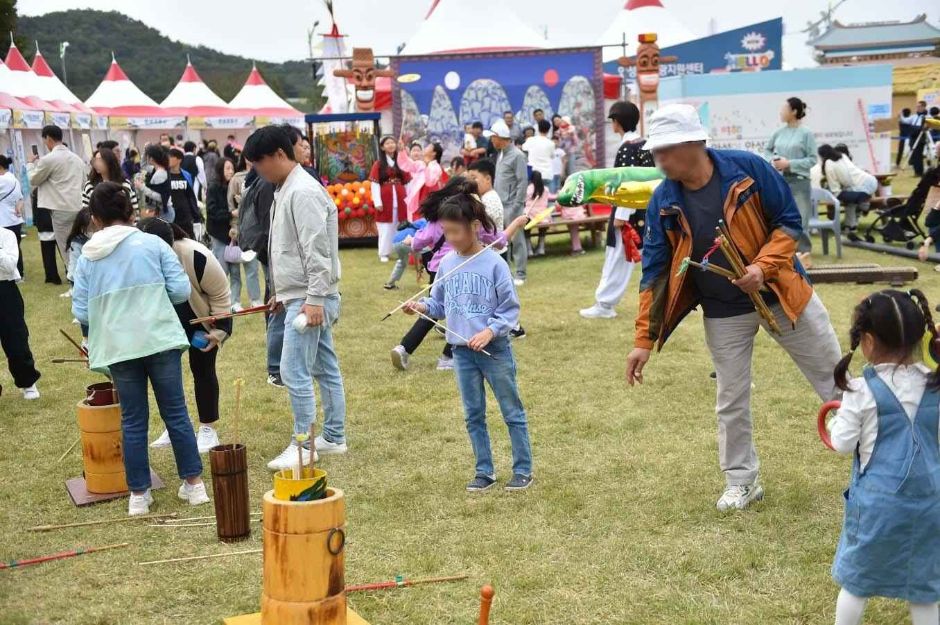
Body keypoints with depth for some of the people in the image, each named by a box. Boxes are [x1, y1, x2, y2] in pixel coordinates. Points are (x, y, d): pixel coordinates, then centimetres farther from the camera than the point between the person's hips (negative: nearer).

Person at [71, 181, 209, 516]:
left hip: (117, 347, 1)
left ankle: (139, 494, 16)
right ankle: (193, 483, 15)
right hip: (160, 339, -1)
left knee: (133, 420, 10)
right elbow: (181, 290, -2)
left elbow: (81, 312, 5)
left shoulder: (86, 258, 5)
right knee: (176, 412, 9)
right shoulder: (152, 244, 1)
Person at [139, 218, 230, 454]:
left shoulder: (197, 257, -36)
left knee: (202, 368, -2)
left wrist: (218, 331, -18)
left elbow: (221, 294, -20)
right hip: (166, 320, 4)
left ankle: (208, 429, 9)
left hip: (201, 318, -4)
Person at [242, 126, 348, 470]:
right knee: (325, 368, 14)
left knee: (294, 371, -8)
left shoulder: (303, 192, -17)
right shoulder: (285, 190, 14)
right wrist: (280, 292, 22)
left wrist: (314, 299, -24)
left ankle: (303, 444, 1)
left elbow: (317, 251, -22)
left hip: (308, 299, -10)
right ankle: (335, 437, 22)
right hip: (301, 296, 10)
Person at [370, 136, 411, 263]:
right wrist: (378, 202, -13)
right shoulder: (378, 164, -1)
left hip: (400, 200, 3)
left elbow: (407, 182, 8)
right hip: (385, 200, -3)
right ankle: (384, 253, 7)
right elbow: (375, 184, -6)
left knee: (400, 227, 7)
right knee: (386, 228, 0)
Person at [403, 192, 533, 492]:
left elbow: (510, 309, -9)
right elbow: (439, 304, 10)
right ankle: (484, 471, 23)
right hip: (461, 351, 5)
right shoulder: (447, 264, 2)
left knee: (512, 411, 7)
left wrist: (490, 331, -22)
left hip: (495, 349, -5)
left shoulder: (494, 263, -12)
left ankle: (523, 470, 16)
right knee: (474, 415, 12)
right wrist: (422, 307, -10)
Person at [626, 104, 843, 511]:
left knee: (835, 378, 11)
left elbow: (789, 222, -10)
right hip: (723, 313, 2)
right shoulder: (663, 202, -11)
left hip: (780, 293, -1)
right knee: (731, 401, 10)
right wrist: (644, 339, -10)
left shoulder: (748, 169, -18)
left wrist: (764, 266, -26)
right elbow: (655, 272, -7)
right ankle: (742, 482, 29)